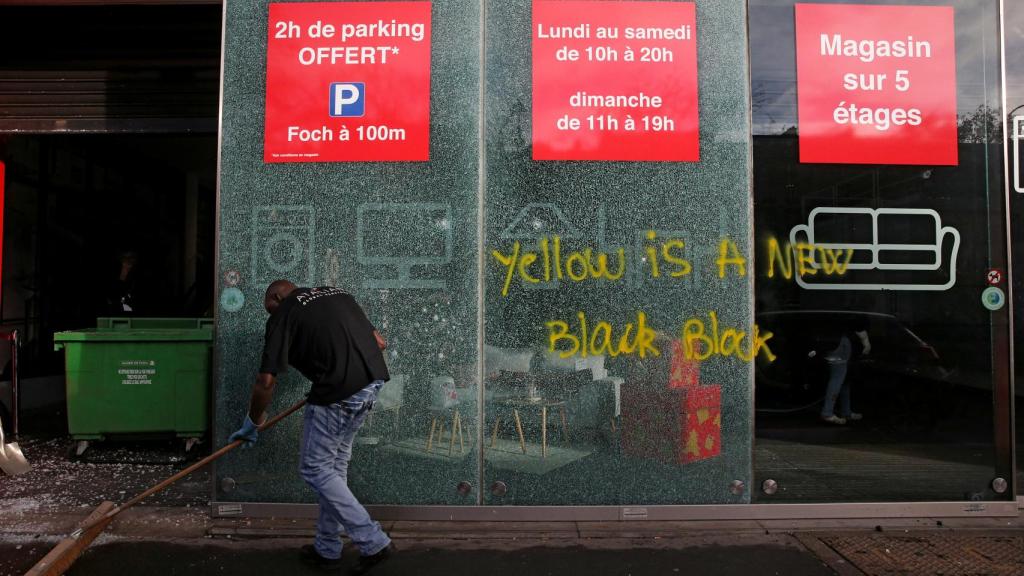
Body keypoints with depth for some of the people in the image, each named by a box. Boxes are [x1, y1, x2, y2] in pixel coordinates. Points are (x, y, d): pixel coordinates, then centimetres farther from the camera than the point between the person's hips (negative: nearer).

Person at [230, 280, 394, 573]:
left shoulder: (283, 314, 2)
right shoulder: (336, 293, 21)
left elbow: (266, 381, -1)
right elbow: (380, 342, 20)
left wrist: (251, 424, 13)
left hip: (340, 391, -8)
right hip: (374, 380, 8)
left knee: (315, 468, 10)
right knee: (335, 464, 21)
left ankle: (374, 542, 9)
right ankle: (327, 549, 31)